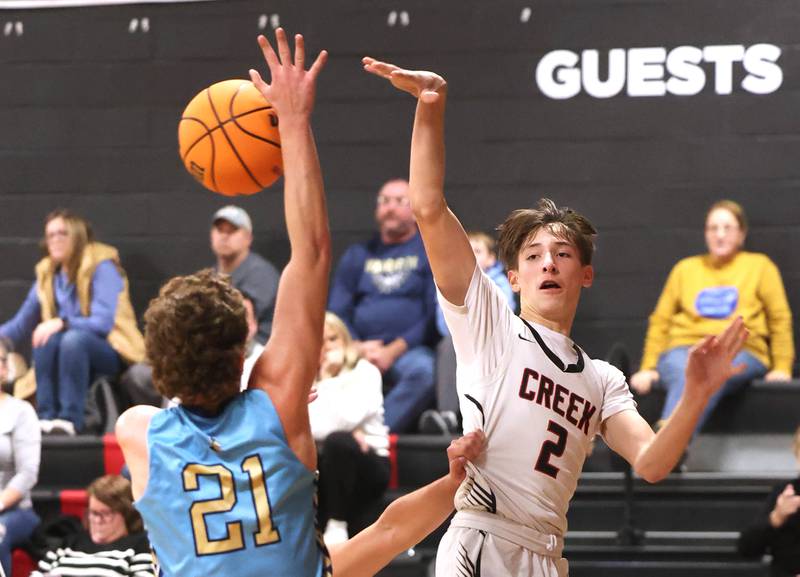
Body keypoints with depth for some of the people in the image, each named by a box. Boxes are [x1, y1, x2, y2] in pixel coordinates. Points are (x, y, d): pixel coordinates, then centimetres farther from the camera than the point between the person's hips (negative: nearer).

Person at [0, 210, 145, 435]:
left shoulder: (101, 268, -11)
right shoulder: (46, 274, 6)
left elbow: (103, 323, -21)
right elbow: (20, 326, 10)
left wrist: (62, 323, -33)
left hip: (111, 355, -4)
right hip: (67, 355, 4)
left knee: (74, 338, -35)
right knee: (47, 338, -28)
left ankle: (70, 419, -37)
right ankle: (46, 416, -33)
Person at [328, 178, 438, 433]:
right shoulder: (358, 255, 22)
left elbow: (436, 313, 0)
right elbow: (337, 312, 16)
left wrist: (393, 351, -11)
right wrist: (356, 347, -6)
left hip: (408, 351, -3)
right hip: (359, 352, 3)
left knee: (423, 369, -37)